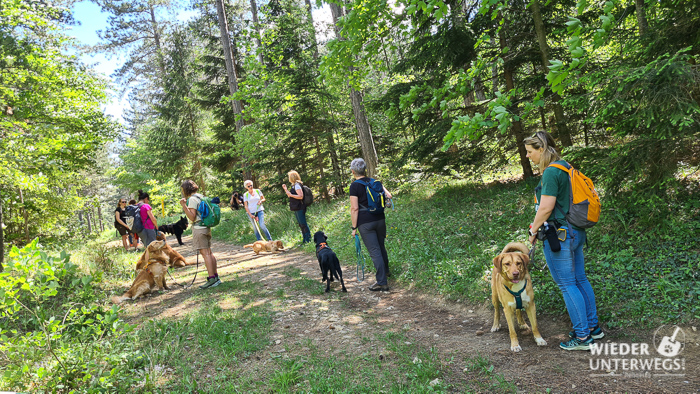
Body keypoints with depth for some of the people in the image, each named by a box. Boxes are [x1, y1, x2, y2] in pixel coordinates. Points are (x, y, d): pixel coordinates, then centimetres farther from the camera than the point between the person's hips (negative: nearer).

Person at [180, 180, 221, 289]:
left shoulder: (192, 199, -11)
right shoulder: (201, 197, 15)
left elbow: (192, 217, -15)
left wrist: (184, 206, -22)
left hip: (198, 228, -9)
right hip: (206, 227, 9)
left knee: (205, 253, -9)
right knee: (209, 253, 11)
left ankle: (211, 279, -10)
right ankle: (216, 277, 14)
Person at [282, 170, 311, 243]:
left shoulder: (297, 185, -13)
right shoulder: (294, 185, 17)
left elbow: (301, 196, -22)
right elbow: (291, 196, 27)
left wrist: (291, 195, -21)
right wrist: (285, 189, 20)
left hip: (299, 208, -10)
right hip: (297, 208, 10)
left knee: (303, 224, -8)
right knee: (301, 224, 13)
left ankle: (308, 239, -5)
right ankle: (305, 239, 19)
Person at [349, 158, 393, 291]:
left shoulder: (354, 186, -9)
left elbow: (354, 208, -13)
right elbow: (388, 196, 6)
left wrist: (354, 227, -7)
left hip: (365, 223, -6)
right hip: (380, 219, 6)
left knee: (374, 251, -3)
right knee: (381, 246, 23)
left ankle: (382, 283, 0)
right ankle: (386, 271, 42)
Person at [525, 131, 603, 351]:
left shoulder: (551, 172, -18)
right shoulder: (564, 167, 12)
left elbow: (546, 208, -21)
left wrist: (533, 231, -7)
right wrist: (538, 226, 18)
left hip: (559, 234, -10)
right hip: (576, 232, 10)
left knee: (567, 284, 0)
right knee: (580, 280, 18)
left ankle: (582, 337, 10)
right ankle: (593, 327, 30)